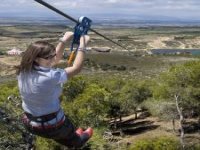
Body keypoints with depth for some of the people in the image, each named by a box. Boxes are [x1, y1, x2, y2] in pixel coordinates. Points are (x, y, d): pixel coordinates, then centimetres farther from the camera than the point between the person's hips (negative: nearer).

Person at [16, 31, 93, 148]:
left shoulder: (24, 71, -11)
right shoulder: (50, 77, -33)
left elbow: (55, 59, 2)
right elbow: (76, 68, -20)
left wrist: (64, 40, -2)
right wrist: (83, 45, -14)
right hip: (51, 124, -6)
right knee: (70, 134, 31)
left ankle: (70, 143, 66)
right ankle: (78, 142, 62)